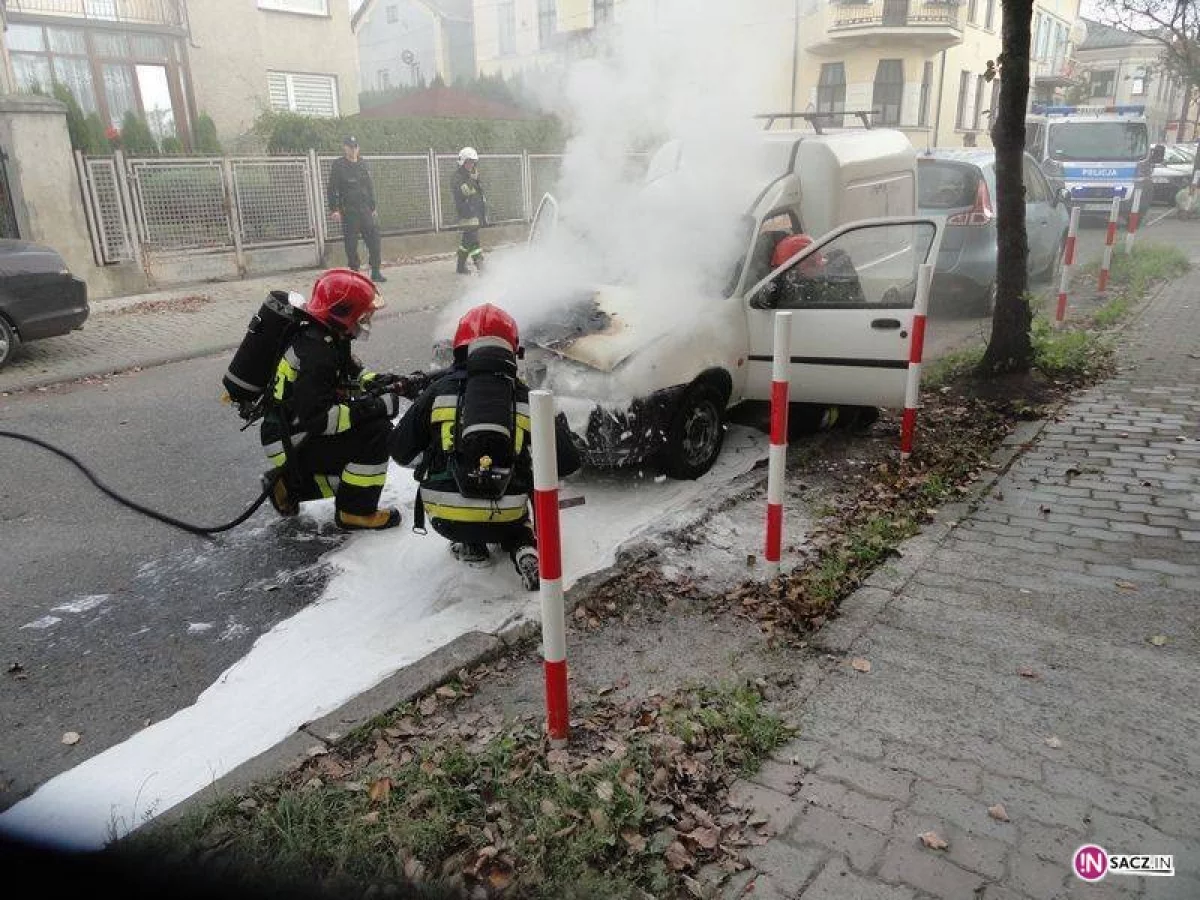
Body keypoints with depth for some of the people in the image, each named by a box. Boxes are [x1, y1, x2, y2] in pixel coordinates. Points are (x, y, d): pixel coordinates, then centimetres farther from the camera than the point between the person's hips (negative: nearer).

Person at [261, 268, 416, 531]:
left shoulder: (329, 337, 4)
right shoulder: (315, 352, -26)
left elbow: (353, 376, 16)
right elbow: (315, 418, -31)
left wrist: (397, 383, 1)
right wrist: (373, 407, -29)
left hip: (297, 433, 10)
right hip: (293, 445, -10)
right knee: (375, 430, -19)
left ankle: (288, 485, 21)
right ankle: (355, 512, -9)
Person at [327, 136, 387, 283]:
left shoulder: (363, 165, 14)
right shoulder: (338, 166, -1)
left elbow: (370, 187, 19)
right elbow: (332, 189, -3)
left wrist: (373, 207, 16)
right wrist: (334, 209, -9)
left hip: (365, 210, 4)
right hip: (348, 211, -4)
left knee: (374, 239, -4)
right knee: (351, 243, 0)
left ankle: (375, 272, 1)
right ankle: (354, 271, 10)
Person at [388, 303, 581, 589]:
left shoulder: (441, 390, -1)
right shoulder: (525, 399, 0)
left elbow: (400, 450, 7)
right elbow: (566, 463, 2)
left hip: (445, 519, 0)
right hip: (504, 519, 0)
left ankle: (471, 547, 20)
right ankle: (524, 549, 5)